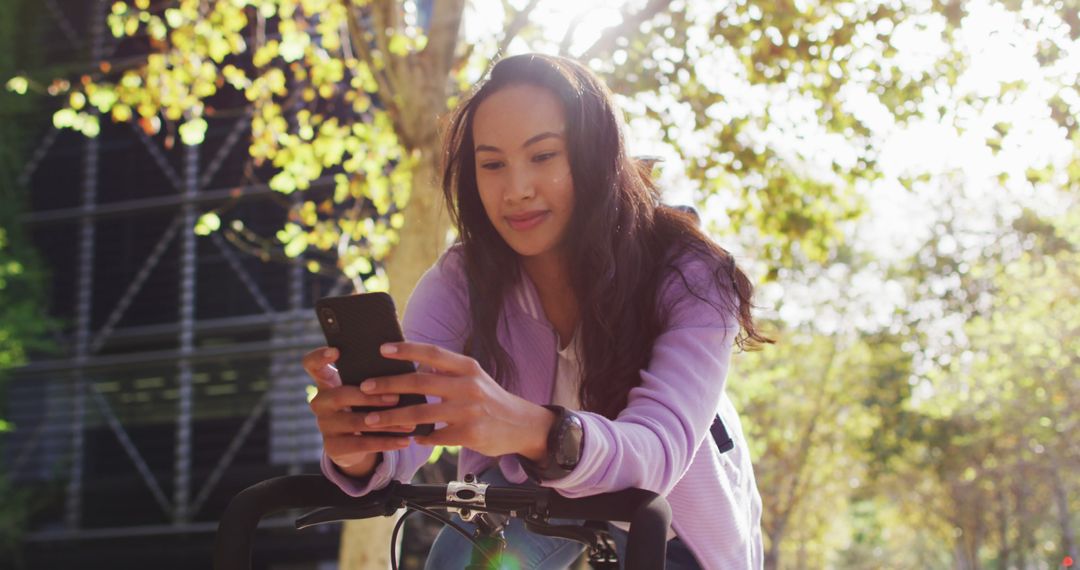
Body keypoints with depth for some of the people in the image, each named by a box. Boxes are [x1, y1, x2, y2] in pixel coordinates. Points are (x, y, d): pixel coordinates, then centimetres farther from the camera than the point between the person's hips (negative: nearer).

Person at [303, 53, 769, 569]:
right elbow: (403, 426, -33)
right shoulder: (460, 282, -21)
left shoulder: (688, 280, -30)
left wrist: (534, 430, -65)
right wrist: (361, 452, -58)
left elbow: (659, 451, -45)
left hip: (673, 507, 0)